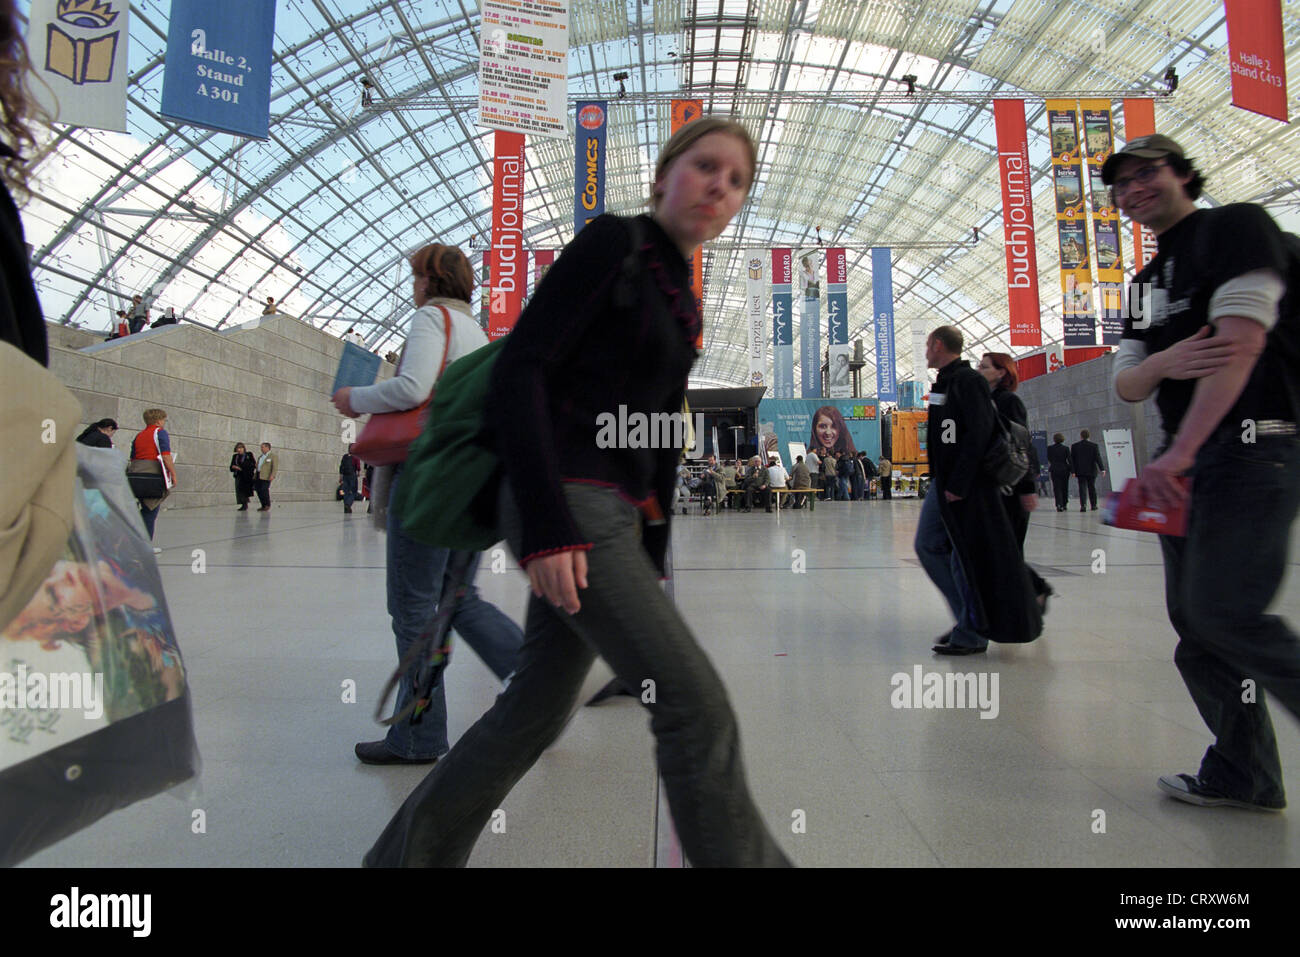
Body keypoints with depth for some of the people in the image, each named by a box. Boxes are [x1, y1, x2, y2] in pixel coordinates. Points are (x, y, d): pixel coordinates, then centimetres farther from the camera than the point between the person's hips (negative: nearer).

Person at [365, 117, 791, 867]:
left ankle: (409, 852, 34)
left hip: (616, 514, 9)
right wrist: (548, 526, -22)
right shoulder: (611, 242, -4)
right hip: (568, 505, -9)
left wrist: (654, 556, 18)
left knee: (537, 708, 16)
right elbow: (519, 373, -14)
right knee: (695, 702, -11)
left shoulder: (681, 299, 19)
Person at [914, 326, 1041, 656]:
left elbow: (979, 434, -20)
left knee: (968, 556, -3)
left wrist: (958, 484, -22)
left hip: (967, 486, -10)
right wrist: (941, 481, 14)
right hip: (945, 483, 10)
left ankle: (972, 634, 9)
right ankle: (970, 616, 19)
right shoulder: (945, 382, 17)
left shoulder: (967, 381, -12)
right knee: (928, 545, 9)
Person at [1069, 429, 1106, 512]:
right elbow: (1098, 458, -6)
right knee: (1092, 488, 13)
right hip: (1091, 471, 1)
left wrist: (1073, 470, 8)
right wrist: (1102, 469, -6)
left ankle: (1083, 506, -15)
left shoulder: (1074, 446, -1)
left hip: (1080, 471, -1)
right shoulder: (1094, 445, -2)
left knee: (1082, 488, -2)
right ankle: (1094, 505, 22)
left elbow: (1071, 459, 1)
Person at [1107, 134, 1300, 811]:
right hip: (1186, 459, 8)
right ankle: (1242, 775, 18)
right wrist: (1165, 362, -12)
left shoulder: (1237, 226, -2)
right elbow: (1125, 385, 13)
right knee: (1192, 618, 7)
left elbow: (1239, 345, -16)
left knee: (1224, 612, -17)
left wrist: (1178, 452, -22)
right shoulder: (1146, 283, 22)